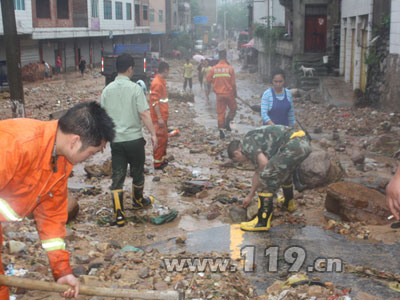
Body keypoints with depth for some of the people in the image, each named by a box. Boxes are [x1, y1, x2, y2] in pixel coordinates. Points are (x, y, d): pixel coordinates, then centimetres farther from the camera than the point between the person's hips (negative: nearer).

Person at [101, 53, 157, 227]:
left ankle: (119, 214, -2)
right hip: (134, 138, -3)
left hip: (115, 140, 3)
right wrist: (153, 133, -7)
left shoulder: (107, 90, 3)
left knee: (117, 177, 4)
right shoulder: (135, 88, -9)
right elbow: (144, 114, -13)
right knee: (137, 173, 19)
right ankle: (138, 201, 40)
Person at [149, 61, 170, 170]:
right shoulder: (157, 83, -18)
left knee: (164, 138, 18)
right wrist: (160, 118, -23)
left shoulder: (162, 81, 12)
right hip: (159, 118, -10)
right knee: (160, 139, -3)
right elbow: (154, 102, -22)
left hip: (163, 116, 10)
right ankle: (158, 163, 5)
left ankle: (163, 159, 29)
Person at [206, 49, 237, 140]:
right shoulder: (230, 68, -9)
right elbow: (233, 83, -7)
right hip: (229, 93, -2)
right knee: (233, 108, 17)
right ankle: (227, 122, -3)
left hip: (219, 94, 2)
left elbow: (208, 79, 5)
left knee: (220, 112, 8)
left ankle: (221, 129, 2)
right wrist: (235, 93, 7)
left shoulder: (213, 69, -2)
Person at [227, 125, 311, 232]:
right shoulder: (255, 140, 30)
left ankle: (263, 222, -2)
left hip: (294, 144, -10)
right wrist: (250, 196, 46)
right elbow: (258, 172, 38)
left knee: (266, 179, -5)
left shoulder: (246, 142, 2)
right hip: (304, 143, 10)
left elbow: (264, 163, -12)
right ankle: (289, 203, 53)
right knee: (284, 171, 36)